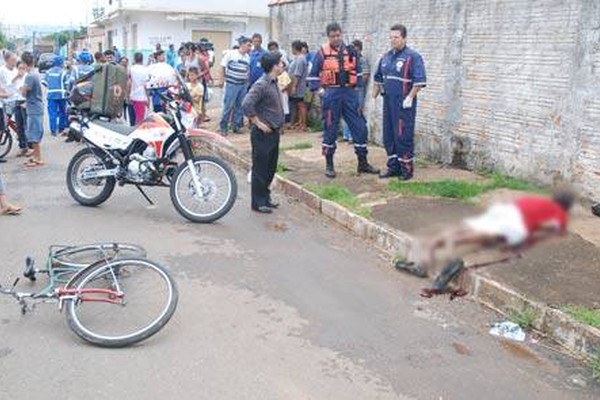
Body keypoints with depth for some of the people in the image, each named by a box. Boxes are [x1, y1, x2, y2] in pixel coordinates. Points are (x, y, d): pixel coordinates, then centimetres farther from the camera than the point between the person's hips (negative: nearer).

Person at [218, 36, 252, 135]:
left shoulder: (248, 57, 9)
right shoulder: (231, 54, -5)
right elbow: (223, 67, 0)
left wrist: (247, 82, 11)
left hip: (243, 85, 5)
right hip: (232, 84, -5)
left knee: (240, 106, 8)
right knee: (228, 106, -4)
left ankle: (237, 126, 18)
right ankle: (223, 127, 5)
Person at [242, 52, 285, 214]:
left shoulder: (274, 83, 11)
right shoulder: (261, 85, -18)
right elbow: (247, 105, -28)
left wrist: (279, 124, 15)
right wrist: (258, 123, -21)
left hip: (274, 132, 9)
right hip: (263, 134, -9)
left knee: (271, 168, 16)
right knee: (260, 169, 1)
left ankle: (265, 197, 29)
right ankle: (258, 203, 10)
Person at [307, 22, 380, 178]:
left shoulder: (350, 51, 7)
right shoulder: (322, 53, -3)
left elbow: (358, 71, 18)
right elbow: (313, 75, 1)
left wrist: (356, 86, 10)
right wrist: (318, 90, -6)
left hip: (349, 93, 3)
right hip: (331, 94, -3)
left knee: (360, 127, 3)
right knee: (330, 130, 3)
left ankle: (363, 163, 14)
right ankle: (329, 165, 15)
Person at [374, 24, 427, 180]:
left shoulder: (412, 56, -8)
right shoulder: (386, 57, 14)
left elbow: (419, 80, -14)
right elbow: (378, 78, 22)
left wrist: (410, 97, -18)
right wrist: (374, 96, 18)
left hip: (403, 103, -7)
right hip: (388, 102, 7)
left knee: (403, 137, -5)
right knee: (388, 136, 11)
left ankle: (407, 169, 5)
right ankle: (393, 167, 21)